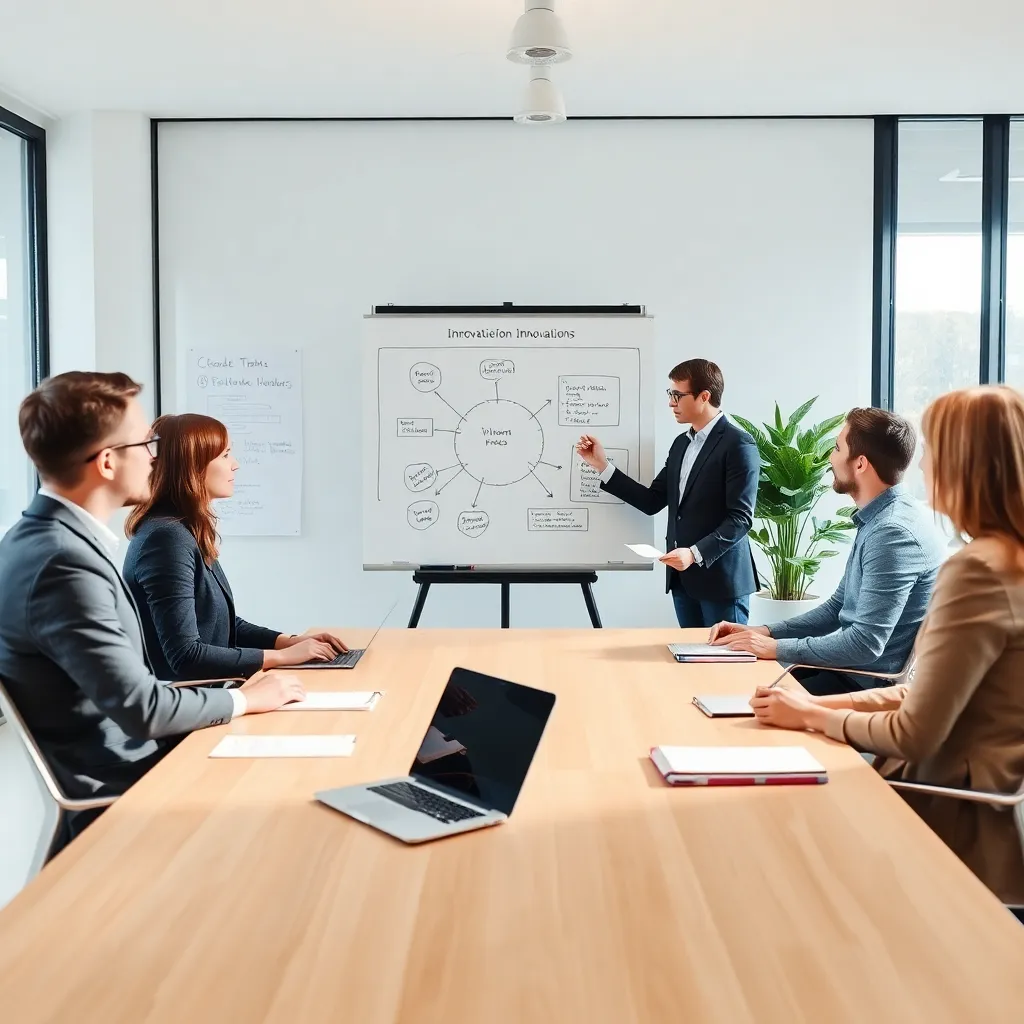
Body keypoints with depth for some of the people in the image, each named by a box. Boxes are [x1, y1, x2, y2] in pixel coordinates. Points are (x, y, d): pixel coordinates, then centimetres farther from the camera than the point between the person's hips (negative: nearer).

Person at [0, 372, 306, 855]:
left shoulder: (46, 538, 4)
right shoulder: (63, 561, -25)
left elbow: (125, 688, 7)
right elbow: (142, 709, -25)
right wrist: (244, 698, -9)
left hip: (123, 762, 8)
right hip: (116, 792, -8)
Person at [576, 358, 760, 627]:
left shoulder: (738, 444, -11)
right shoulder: (681, 443, 15)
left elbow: (740, 518, -16)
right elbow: (652, 501, 10)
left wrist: (696, 554, -25)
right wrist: (601, 464, 6)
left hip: (721, 577, -7)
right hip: (683, 576, 8)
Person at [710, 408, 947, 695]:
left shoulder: (893, 531, -23)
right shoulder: (877, 520, 11)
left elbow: (866, 643, -27)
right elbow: (838, 607, 17)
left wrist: (776, 647, -18)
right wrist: (764, 632, 5)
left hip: (875, 684, -9)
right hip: (852, 666, 9)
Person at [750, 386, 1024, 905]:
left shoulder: (978, 570, -24)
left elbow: (913, 736, -21)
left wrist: (810, 716, -5)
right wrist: (820, 703, 4)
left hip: (979, 828, -8)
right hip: (981, 798, 8)